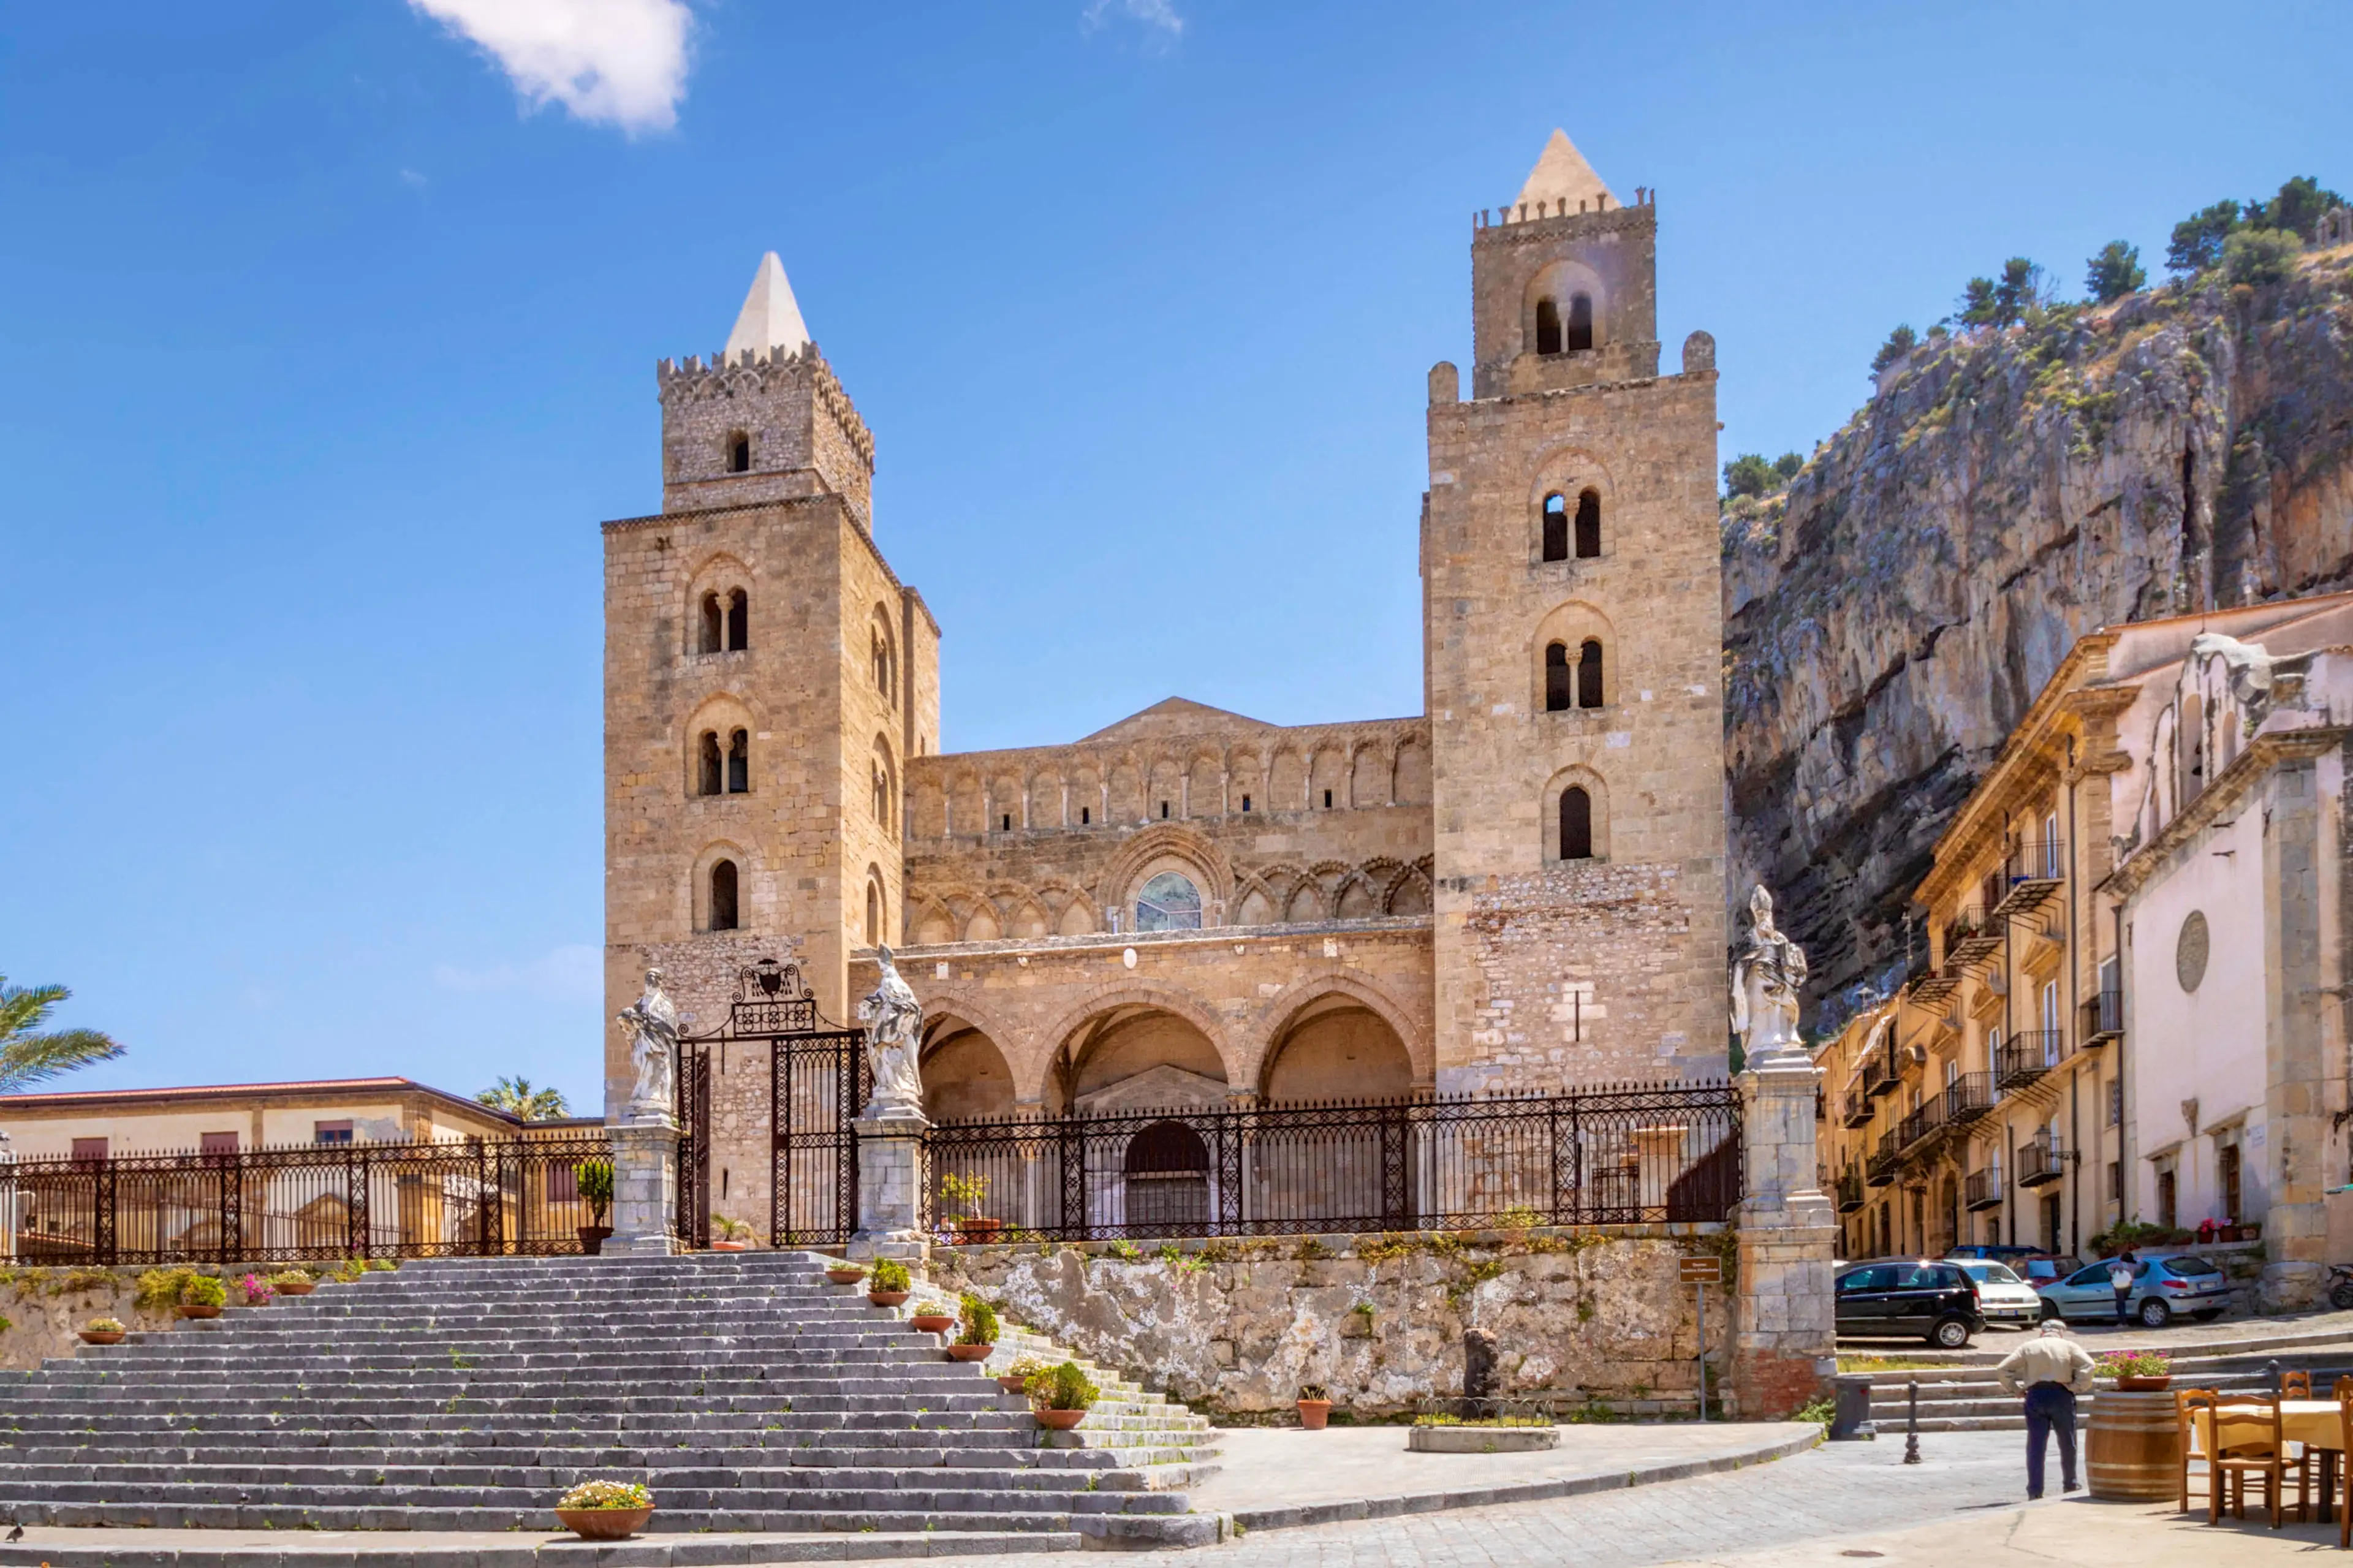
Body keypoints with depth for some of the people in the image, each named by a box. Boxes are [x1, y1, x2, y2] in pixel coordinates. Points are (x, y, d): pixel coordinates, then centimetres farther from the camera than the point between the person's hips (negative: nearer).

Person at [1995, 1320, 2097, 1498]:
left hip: (2035, 1396, 1)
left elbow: (2002, 1369, 4)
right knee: (2067, 1444, 16)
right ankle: (2070, 1486, 28)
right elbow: (2088, 1365, -9)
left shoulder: (2028, 1347, 13)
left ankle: (2035, 1491, -4)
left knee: (2036, 1446, 1)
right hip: (2061, 1395, -1)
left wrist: (2015, 1389, 8)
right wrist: (2077, 1387, -2)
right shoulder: (2069, 1346, 10)